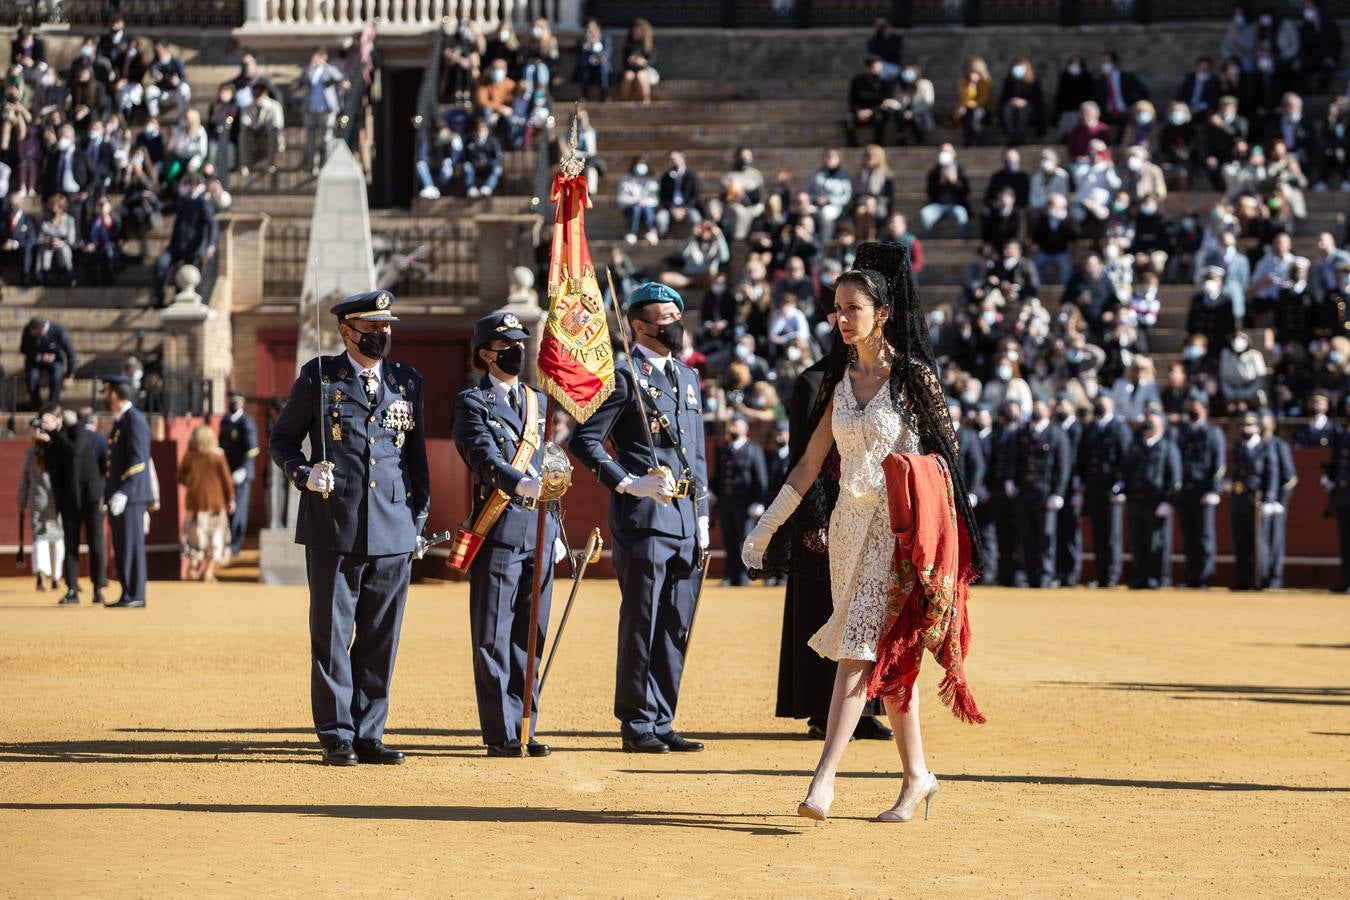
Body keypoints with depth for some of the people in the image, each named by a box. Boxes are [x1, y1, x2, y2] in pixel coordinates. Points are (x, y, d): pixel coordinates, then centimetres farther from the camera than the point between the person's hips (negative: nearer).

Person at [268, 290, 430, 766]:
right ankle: (337, 736, 7)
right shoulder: (318, 377, 3)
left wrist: (419, 521, 12)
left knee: (381, 639, 5)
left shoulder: (408, 382, 12)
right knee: (332, 637, 0)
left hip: (394, 531, 3)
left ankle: (368, 734, 12)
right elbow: (281, 439, 9)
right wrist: (304, 474, -10)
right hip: (334, 529, -3)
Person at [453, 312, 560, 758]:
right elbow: (486, 460, -19)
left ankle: (524, 728, 13)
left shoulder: (538, 401, 18)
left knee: (530, 637, 8)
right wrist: (521, 484, -36)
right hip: (499, 532, -6)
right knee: (493, 639, -2)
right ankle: (501, 733, 1)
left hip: (538, 534, 6)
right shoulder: (472, 402, -3)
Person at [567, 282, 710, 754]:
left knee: (676, 628, 8)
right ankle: (638, 727, 3)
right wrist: (628, 483, -17)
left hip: (685, 521, 7)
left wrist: (702, 517, 15)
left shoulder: (689, 378, 18)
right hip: (644, 520, -7)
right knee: (641, 625, -3)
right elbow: (583, 440, -10)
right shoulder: (625, 379, -5)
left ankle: (661, 722, 15)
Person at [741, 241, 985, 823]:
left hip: (897, 524, -6)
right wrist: (766, 527, 14)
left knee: (859, 648, -14)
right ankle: (918, 778, 16)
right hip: (850, 522, 6)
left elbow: (946, 452, -4)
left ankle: (824, 778, -20)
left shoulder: (912, 375, -4)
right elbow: (811, 461, 15)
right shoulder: (840, 380, 12)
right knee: (886, 656, 8)